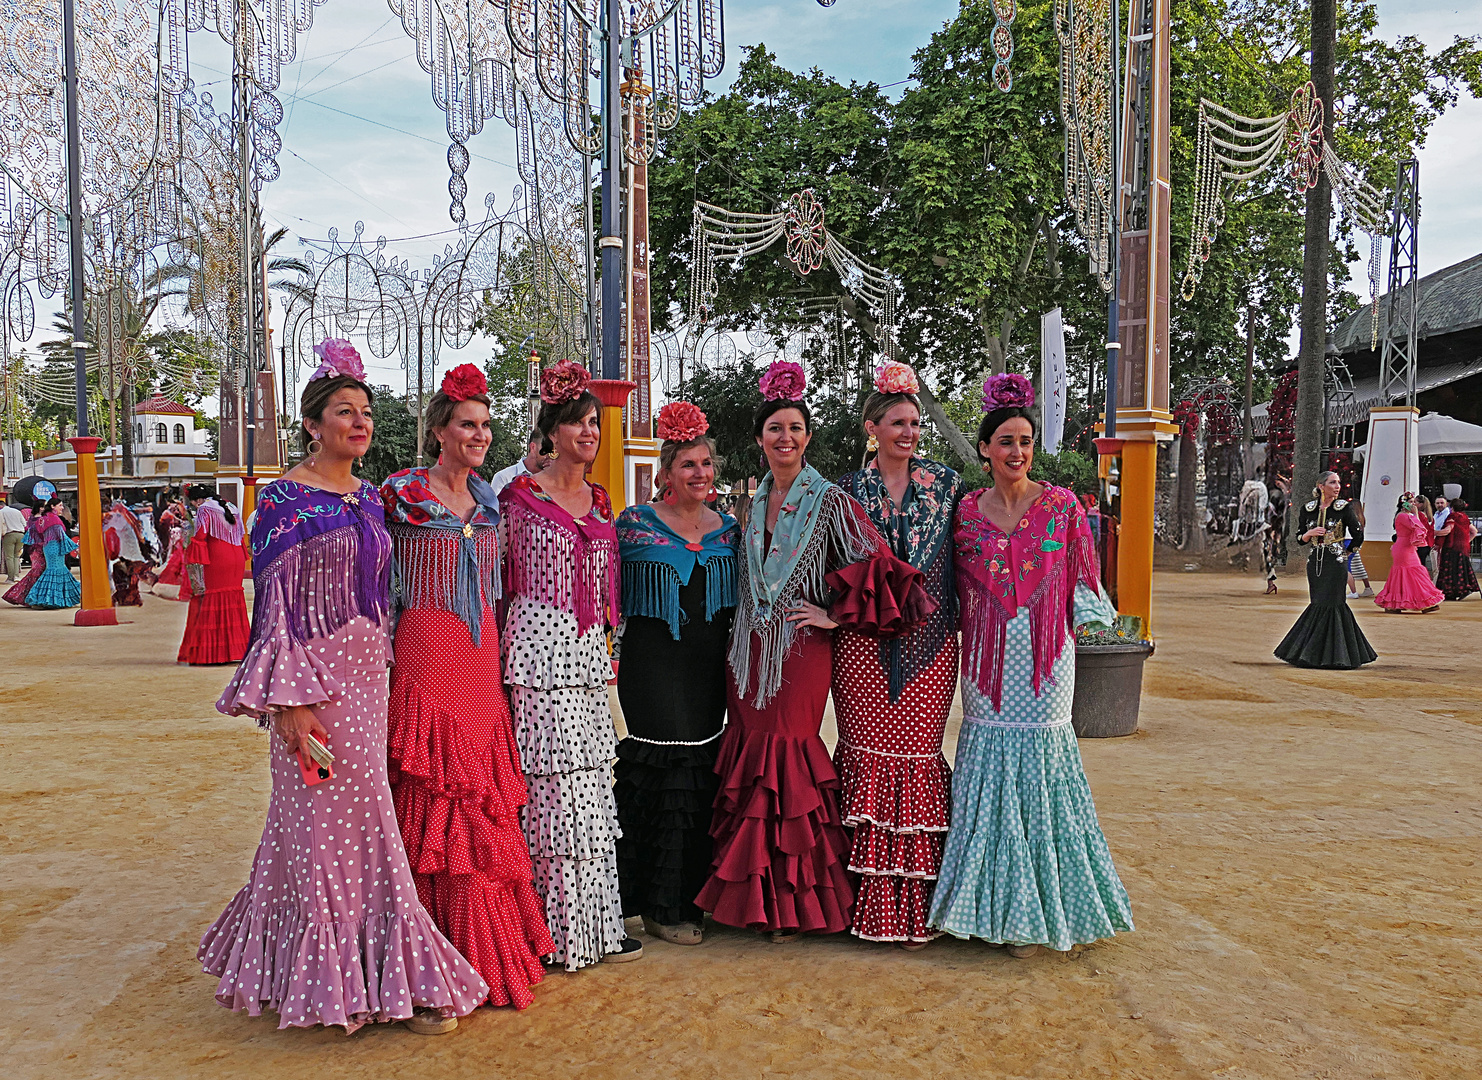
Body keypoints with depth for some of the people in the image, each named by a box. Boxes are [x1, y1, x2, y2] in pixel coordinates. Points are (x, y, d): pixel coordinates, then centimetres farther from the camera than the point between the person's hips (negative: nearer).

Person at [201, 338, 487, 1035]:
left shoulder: (368, 498, 13)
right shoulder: (285, 499, -7)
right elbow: (272, 601, -12)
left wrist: (381, 675, 15)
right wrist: (288, 701, -17)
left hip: (366, 676, 7)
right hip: (313, 677, -6)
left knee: (357, 816, 11)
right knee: (324, 821, -1)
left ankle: (357, 969, 24)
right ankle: (328, 978, 11)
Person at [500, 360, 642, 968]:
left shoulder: (600, 501, 16)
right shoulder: (520, 495, -2)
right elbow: (500, 580, -2)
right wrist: (503, 650, -7)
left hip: (588, 655, 6)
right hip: (540, 651, -6)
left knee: (591, 788, 7)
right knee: (554, 788, -5)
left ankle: (596, 924, 14)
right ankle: (557, 930, 5)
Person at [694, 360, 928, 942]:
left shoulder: (829, 500, -6)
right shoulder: (756, 502, 13)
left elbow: (875, 564, -11)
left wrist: (835, 615, -11)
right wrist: (743, 633, 16)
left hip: (801, 647, -6)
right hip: (752, 646, 6)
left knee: (784, 751, -5)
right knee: (749, 748, 6)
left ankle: (792, 903, 10)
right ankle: (756, 894, 20)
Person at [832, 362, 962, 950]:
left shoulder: (946, 484, 8)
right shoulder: (846, 490, 7)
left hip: (929, 642, 0)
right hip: (864, 643, 0)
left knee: (917, 759, 0)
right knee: (867, 756, 0)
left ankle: (914, 906, 10)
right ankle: (870, 901, 10)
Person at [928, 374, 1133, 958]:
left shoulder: (1062, 505, 1)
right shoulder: (966, 511, 6)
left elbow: (1083, 581, 6)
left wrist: (1089, 618, -6)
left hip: (1044, 662, -2)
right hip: (988, 662, 2)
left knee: (1039, 769, 0)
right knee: (989, 770, 5)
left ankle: (1033, 912, 12)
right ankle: (992, 903, 18)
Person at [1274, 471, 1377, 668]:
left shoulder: (1344, 508, -2)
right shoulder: (1308, 508, 6)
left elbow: (1358, 539, -3)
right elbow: (1300, 539, 9)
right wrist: (1310, 533, -8)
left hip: (1336, 563, -3)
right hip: (1314, 562, 3)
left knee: (1329, 605, -5)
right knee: (1318, 605, 7)